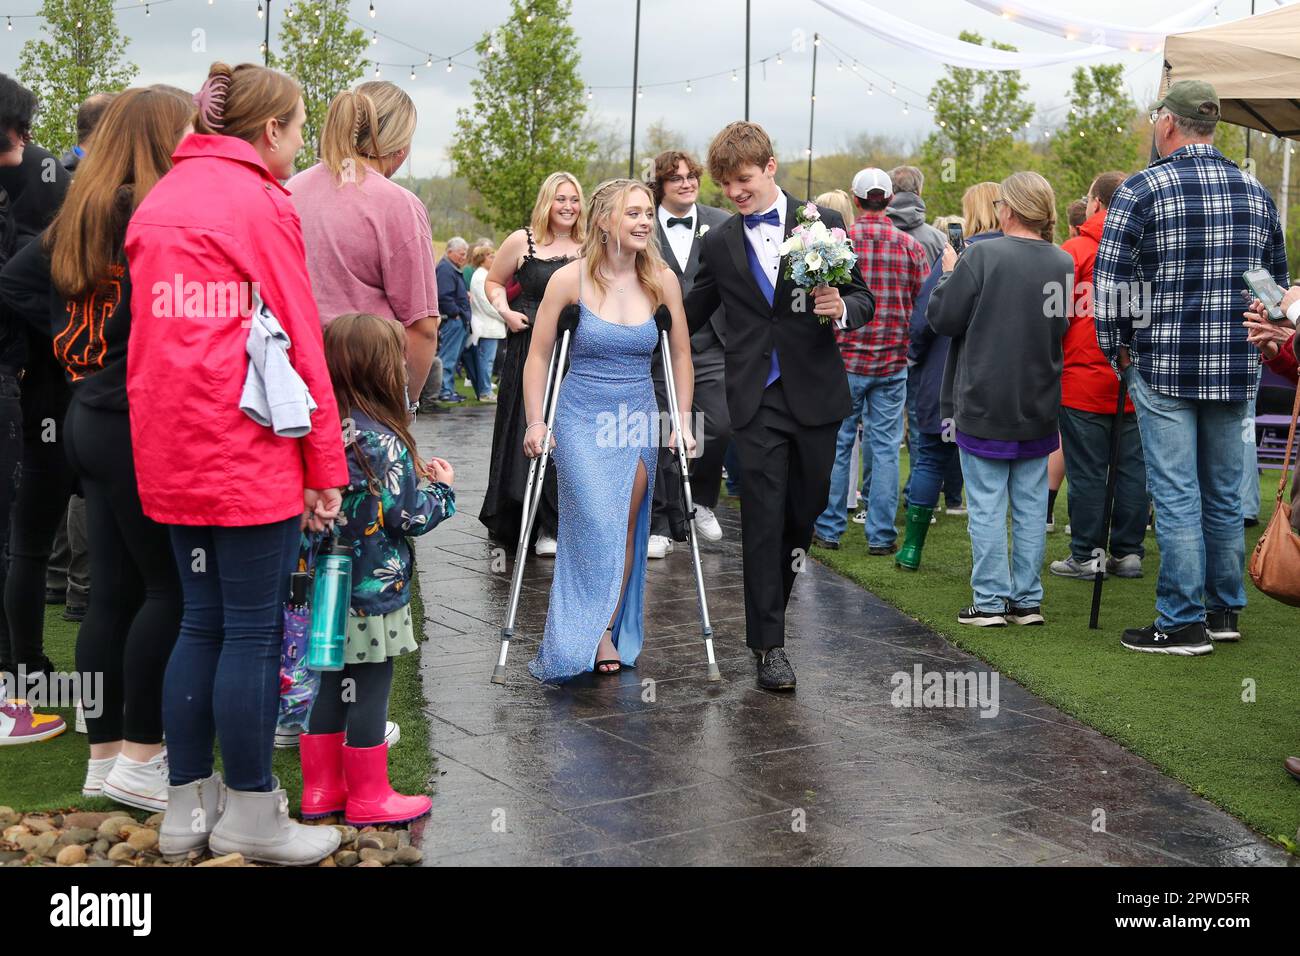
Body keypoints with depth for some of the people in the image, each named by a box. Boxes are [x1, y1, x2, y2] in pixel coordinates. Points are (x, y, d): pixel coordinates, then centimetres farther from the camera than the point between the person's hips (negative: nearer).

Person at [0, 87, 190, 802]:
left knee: (114, 590, 12)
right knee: (172, 588, 0)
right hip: (139, 424, -9)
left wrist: (71, 345, 12)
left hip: (89, 415, 9)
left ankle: (104, 756, 18)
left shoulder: (82, 214, 12)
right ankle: (140, 758, 4)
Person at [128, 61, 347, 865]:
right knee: (254, 632, 0)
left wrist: (165, 432, 19)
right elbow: (299, 340, -10)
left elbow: (152, 328, 17)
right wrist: (326, 463, -7)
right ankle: (251, 816, 8)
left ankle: (187, 806, 20)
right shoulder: (257, 202, -8)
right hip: (248, 446, -8)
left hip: (173, 450, 8)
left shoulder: (160, 201, 16)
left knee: (203, 623, 14)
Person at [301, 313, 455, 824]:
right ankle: (369, 798, 17)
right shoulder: (382, 441, -19)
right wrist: (442, 488, 3)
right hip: (375, 590, -7)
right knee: (369, 691, 5)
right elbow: (410, 516, -14)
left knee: (332, 685, 17)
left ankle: (321, 789, 27)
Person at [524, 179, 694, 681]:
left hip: (640, 422, 3)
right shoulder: (570, 279, -7)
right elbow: (538, 355, 1)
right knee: (596, 526, -12)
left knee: (626, 529, 4)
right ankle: (582, 637, -1)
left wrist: (682, 419, 6)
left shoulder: (662, 281, 0)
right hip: (581, 418, -3)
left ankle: (609, 631, 13)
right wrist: (535, 422, -3)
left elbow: (681, 355, 10)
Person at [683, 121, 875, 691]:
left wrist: (842, 309, -17)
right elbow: (690, 317, 17)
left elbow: (863, 299, 5)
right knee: (763, 518, -5)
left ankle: (771, 605, 34)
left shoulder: (824, 224, 3)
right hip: (756, 399, 0)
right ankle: (767, 644, 0)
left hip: (815, 393, 1)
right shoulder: (720, 244, 8)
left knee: (805, 510, 10)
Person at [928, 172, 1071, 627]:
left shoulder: (981, 256, -16)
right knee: (1031, 507, 10)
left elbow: (943, 317, -10)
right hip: (1038, 409, 5)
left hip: (984, 406, -4)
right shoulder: (1063, 264, 0)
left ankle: (991, 600, 4)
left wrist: (951, 273, 5)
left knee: (987, 508, 2)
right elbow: (1063, 328, 12)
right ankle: (1028, 600, 16)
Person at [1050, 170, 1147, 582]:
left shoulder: (1075, 250, -8)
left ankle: (1086, 555, 6)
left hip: (1083, 381, -4)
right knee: (1132, 467, 10)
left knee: (1086, 471, 2)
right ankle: (1128, 552, 15)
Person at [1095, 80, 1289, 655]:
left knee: (1177, 498, -2)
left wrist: (1116, 350, 2)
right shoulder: (1256, 193, 9)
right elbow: (1277, 283, 15)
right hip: (1237, 371, 5)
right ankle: (1224, 611, 25)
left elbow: (1108, 282, -10)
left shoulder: (1142, 190, -8)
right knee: (1224, 496, 15)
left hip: (1163, 369, -5)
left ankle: (1183, 624, 2)